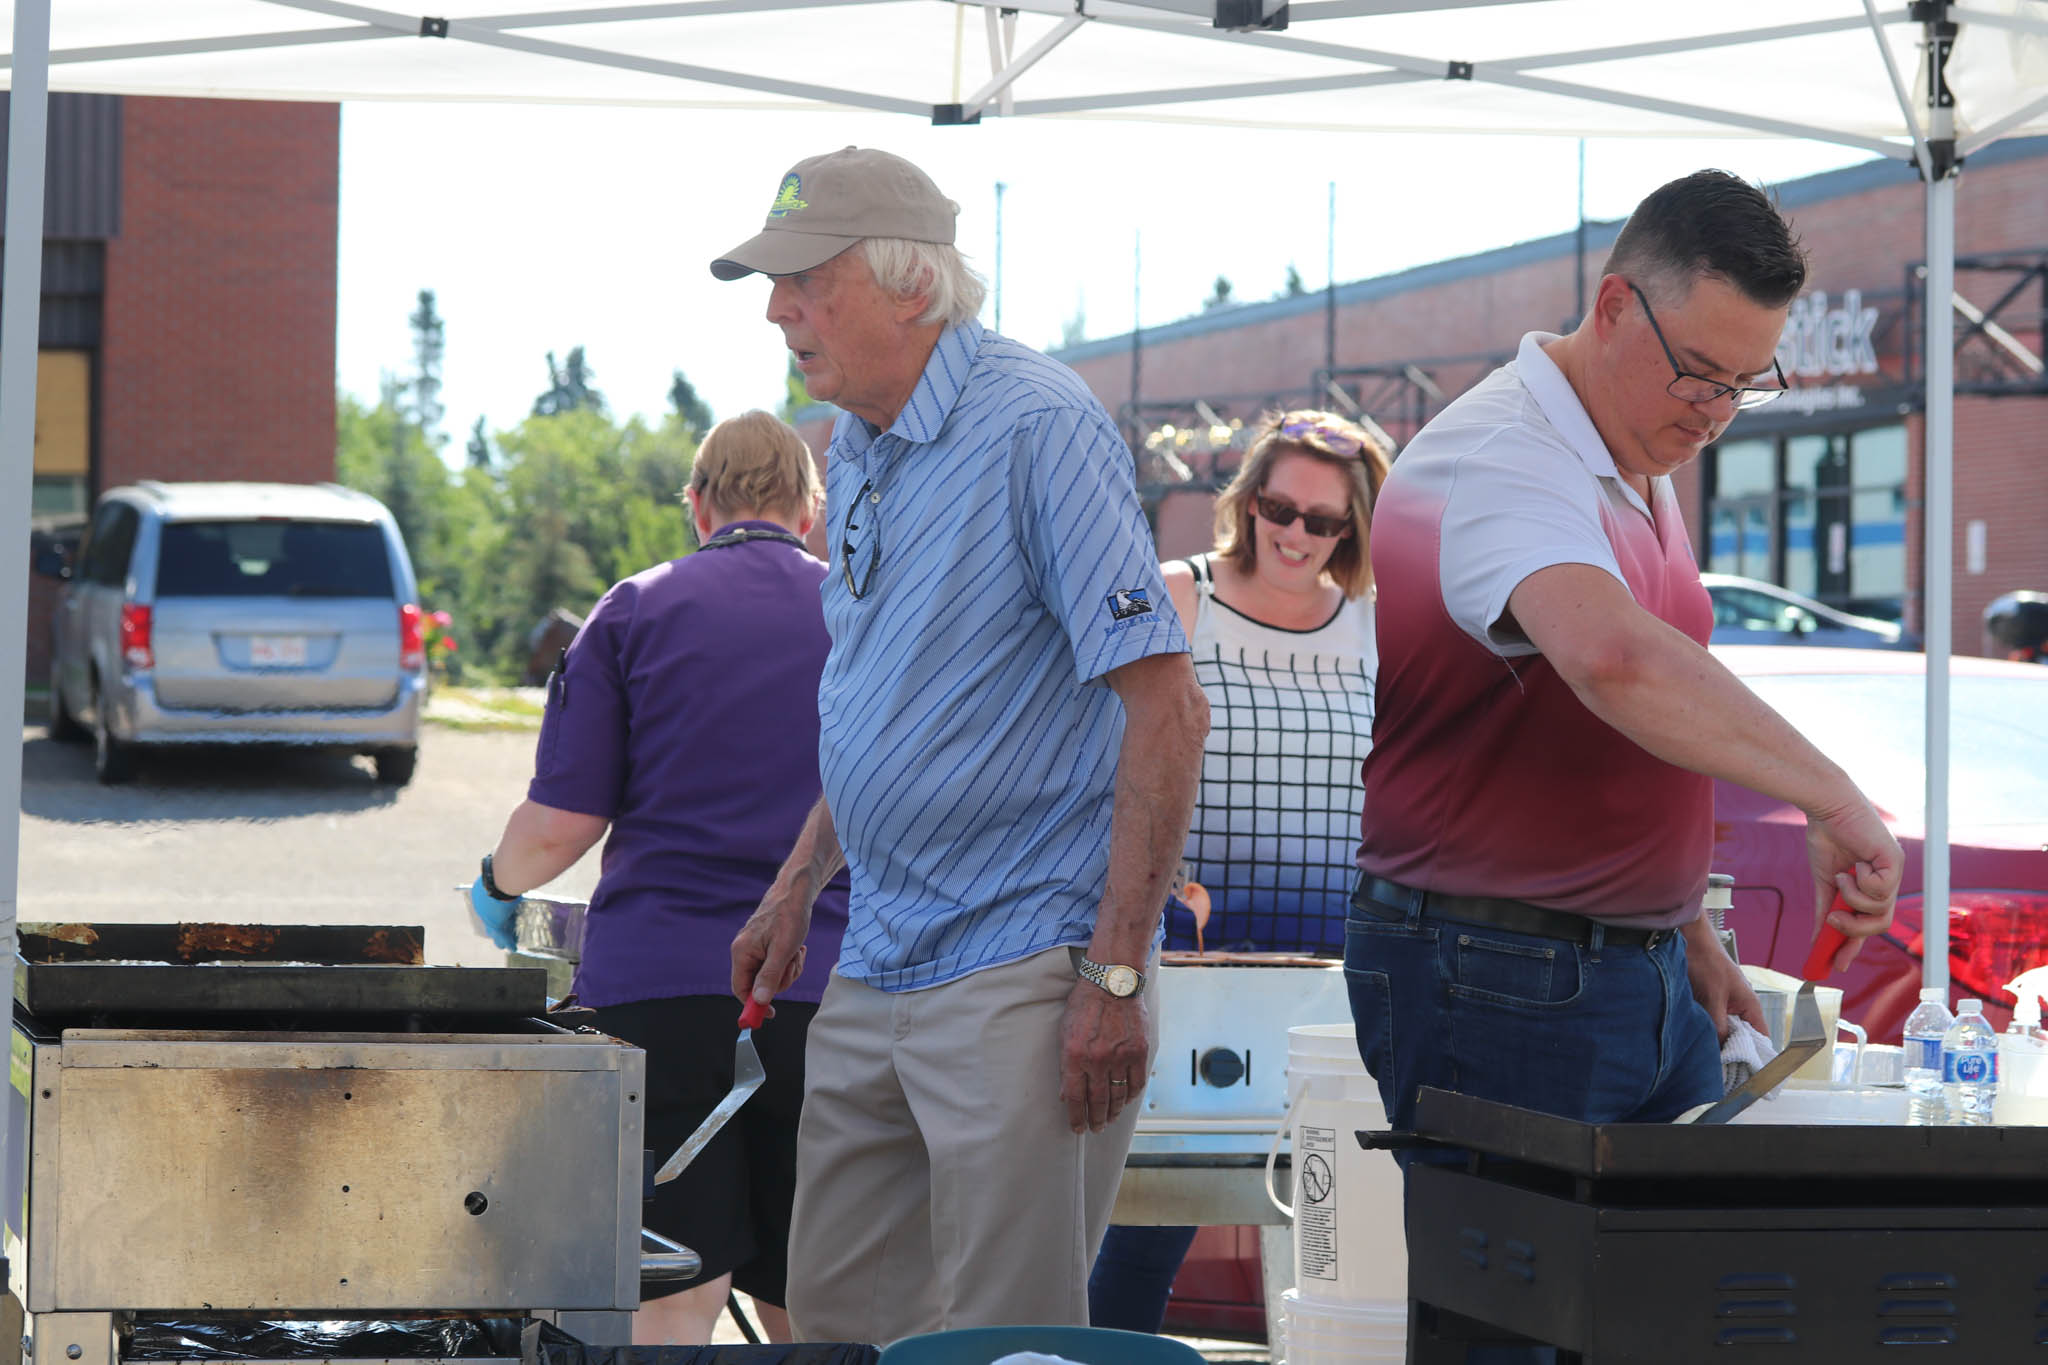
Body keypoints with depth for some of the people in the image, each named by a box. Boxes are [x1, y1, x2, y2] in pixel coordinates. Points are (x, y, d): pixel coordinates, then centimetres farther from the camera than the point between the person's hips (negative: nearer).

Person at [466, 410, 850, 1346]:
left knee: (672, 1300, -2)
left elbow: (562, 822, 0)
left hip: (655, 983, -2)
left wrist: (497, 887, 21)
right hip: (823, 988, 2)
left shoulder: (636, 611, 5)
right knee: (803, 1308, 10)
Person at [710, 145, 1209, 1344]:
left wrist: (1117, 977, -22)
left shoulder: (1038, 430, -16)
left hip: (1019, 969, -9)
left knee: (1002, 1342, -5)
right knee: (837, 1316, 13)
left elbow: (1166, 708, -19)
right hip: (876, 970, 9)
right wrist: (796, 892, 19)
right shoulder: (857, 449, 12)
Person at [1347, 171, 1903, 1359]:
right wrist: (1831, 798, -40)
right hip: (1495, 984, -9)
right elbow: (1611, 658, -40)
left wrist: (1686, 934, 21)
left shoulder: (1638, 471, 13)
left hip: (1643, 978, 9)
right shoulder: (1501, 461, -19)